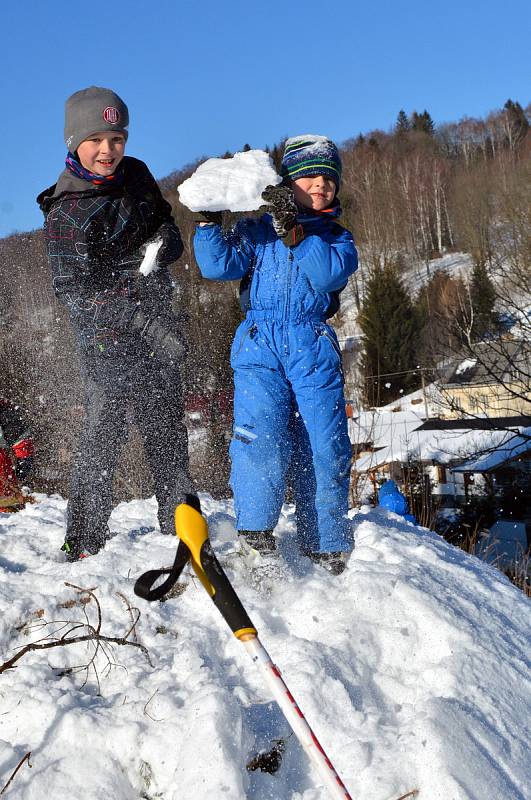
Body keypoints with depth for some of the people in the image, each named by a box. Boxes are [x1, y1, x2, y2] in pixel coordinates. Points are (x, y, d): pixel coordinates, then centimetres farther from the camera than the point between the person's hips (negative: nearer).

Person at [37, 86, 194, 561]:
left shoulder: (136, 175, 4)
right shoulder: (64, 212, -13)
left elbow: (167, 223, 16)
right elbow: (75, 290, -20)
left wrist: (163, 245, -10)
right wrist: (141, 318, -31)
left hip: (156, 315, 6)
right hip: (105, 329, -5)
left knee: (166, 423, 9)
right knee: (105, 428, -14)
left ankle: (179, 525, 20)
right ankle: (85, 541, -4)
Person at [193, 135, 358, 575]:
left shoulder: (338, 238, 14)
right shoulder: (256, 231, 14)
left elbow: (329, 274, -8)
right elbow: (220, 265, -1)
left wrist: (294, 231, -15)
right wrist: (208, 220, -11)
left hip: (314, 350, 1)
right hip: (260, 345, -1)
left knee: (327, 447, -3)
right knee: (260, 436, -19)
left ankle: (329, 549, 11)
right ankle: (255, 538, -11)